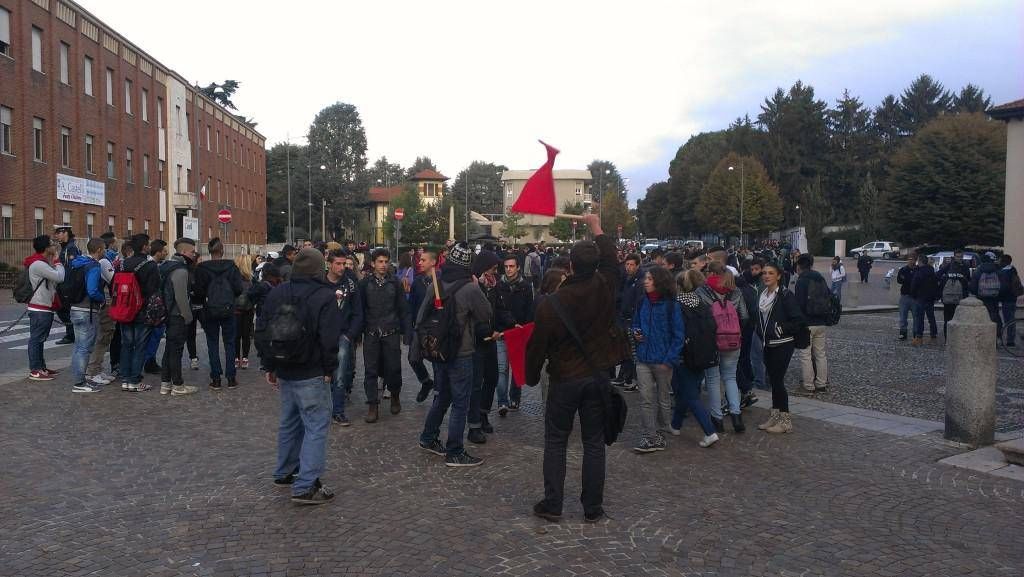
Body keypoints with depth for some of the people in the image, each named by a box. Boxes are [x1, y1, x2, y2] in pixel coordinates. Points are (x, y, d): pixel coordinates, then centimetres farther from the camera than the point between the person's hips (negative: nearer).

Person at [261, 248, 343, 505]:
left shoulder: (276, 293, 7)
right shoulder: (325, 296, -14)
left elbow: (261, 331, 12)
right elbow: (329, 339, -19)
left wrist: (270, 366, 17)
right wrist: (329, 369, -6)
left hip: (284, 371, 7)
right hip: (311, 374, -7)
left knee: (290, 422, 22)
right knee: (316, 426, -2)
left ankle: (284, 473, 34)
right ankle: (306, 486, -4)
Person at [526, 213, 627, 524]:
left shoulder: (551, 303, -16)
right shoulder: (604, 289, -9)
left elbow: (537, 345, -9)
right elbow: (611, 259, 13)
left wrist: (532, 376, 8)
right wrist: (597, 228, 26)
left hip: (564, 379, -2)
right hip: (598, 376, 3)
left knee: (555, 441, 11)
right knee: (594, 443, 9)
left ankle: (552, 504, 13)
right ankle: (592, 508, 15)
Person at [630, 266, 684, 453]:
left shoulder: (671, 305, -10)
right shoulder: (642, 303, 3)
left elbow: (678, 335, -9)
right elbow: (634, 323, 19)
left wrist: (670, 359, -15)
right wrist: (635, 333, -4)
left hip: (663, 360, -3)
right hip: (643, 358, 3)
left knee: (663, 398, 12)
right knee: (646, 399, -1)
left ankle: (660, 433, 26)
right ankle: (648, 437, 3)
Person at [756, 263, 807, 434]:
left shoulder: (785, 295, -12)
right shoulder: (762, 295, 10)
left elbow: (798, 320, -14)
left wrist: (781, 329, -15)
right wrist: (762, 333, 10)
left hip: (782, 344, -7)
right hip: (768, 344, 7)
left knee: (778, 381, -6)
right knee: (773, 380, 12)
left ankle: (785, 420, 4)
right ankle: (774, 416, 20)